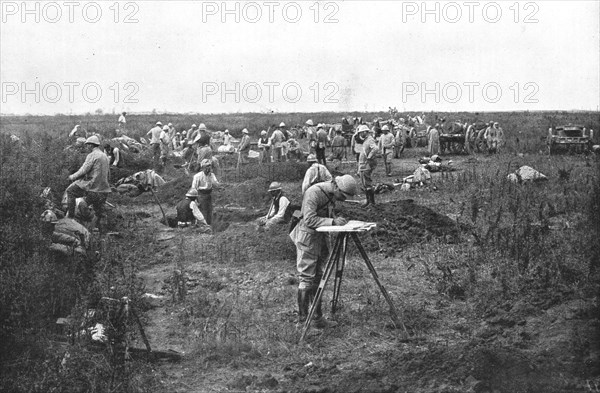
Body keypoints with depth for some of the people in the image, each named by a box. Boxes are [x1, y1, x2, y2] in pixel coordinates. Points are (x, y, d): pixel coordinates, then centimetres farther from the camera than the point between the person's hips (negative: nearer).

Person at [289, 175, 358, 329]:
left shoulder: (331, 195, 5)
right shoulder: (314, 193, -22)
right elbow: (309, 219, -27)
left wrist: (338, 220, -3)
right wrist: (332, 221, -31)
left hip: (320, 237, 9)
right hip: (307, 237, -9)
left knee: (317, 278, 11)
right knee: (306, 279, -8)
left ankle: (318, 318, 16)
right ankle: (302, 321, -4)